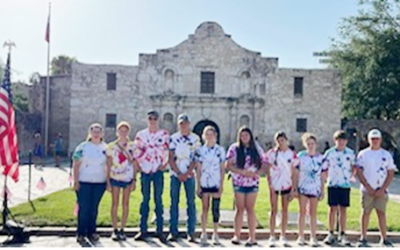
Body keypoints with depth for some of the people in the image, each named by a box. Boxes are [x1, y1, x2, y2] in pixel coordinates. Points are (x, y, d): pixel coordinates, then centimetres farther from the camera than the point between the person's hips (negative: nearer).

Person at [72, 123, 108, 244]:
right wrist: (76, 181, -8)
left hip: (100, 183, 2)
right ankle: (81, 233, 8)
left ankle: (91, 231, 18)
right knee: (83, 208, -1)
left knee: (94, 208, 8)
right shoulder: (83, 147, -1)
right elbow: (76, 165, -2)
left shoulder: (106, 148, 7)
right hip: (84, 183, -2)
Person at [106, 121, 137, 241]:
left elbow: (134, 164, 5)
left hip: (128, 178, 0)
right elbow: (108, 165, 4)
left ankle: (122, 230, 12)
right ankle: (115, 230, 9)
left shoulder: (132, 146, 4)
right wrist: (108, 181, -1)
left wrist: (134, 180, -1)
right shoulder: (112, 146, 3)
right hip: (115, 178, 0)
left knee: (125, 203, 4)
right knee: (115, 203, 2)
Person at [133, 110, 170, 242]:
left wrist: (164, 165, -4)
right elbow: (136, 152, 7)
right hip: (145, 171, 1)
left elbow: (168, 152, 3)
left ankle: (160, 231, 5)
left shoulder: (164, 134, 4)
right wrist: (139, 167, 0)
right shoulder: (140, 134, 8)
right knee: (145, 200, 5)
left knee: (158, 200, 1)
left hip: (158, 171, -1)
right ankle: (143, 230, 11)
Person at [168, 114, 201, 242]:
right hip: (175, 174, 1)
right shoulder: (173, 138, 3)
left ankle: (191, 233, 4)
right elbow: (171, 158, 2)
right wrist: (179, 174, -7)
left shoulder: (195, 138, 2)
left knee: (191, 202, 0)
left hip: (189, 174, 0)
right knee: (174, 202, 2)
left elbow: (196, 159, 0)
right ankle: (173, 232, 7)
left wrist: (187, 174, -9)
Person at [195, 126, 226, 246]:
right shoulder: (200, 150, 4)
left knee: (215, 209, 2)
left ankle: (215, 234, 12)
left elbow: (222, 169, 3)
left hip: (216, 184, -1)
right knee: (205, 208, 5)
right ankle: (204, 234, 12)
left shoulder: (220, 150, 2)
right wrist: (198, 185, 0)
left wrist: (221, 186, -3)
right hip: (204, 183, 1)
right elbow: (198, 169, 5)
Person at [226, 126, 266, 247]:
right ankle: (237, 236, 8)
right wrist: (243, 172, -16)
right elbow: (229, 165, -5)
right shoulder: (234, 148, 0)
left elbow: (264, 164, 6)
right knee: (240, 209, 1)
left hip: (253, 182, 1)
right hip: (239, 182, -1)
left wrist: (256, 173, -12)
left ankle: (252, 237, 6)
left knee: (250, 209, 1)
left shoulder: (257, 149, 6)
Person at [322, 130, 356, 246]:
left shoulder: (350, 153, 2)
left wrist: (352, 175, 8)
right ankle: (331, 234, 11)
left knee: (343, 209, 6)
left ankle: (342, 235, 14)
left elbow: (354, 165, 18)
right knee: (333, 208, 2)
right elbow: (323, 168, 1)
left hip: (345, 185, 1)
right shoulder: (329, 153, -2)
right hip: (332, 184, -1)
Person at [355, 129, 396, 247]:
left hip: (381, 191, 1)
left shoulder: (386, 155, 6)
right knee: (366, 212, 2)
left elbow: (391, 173, 4)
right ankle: (363, 238, 8)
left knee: (381, 213, 1)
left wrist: (382, 189, -6)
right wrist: (368, 188, -9)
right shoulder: (363, 154, 3)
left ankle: (384, 239, 7)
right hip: (367, 190, -1)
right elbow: (359, 172, -1)